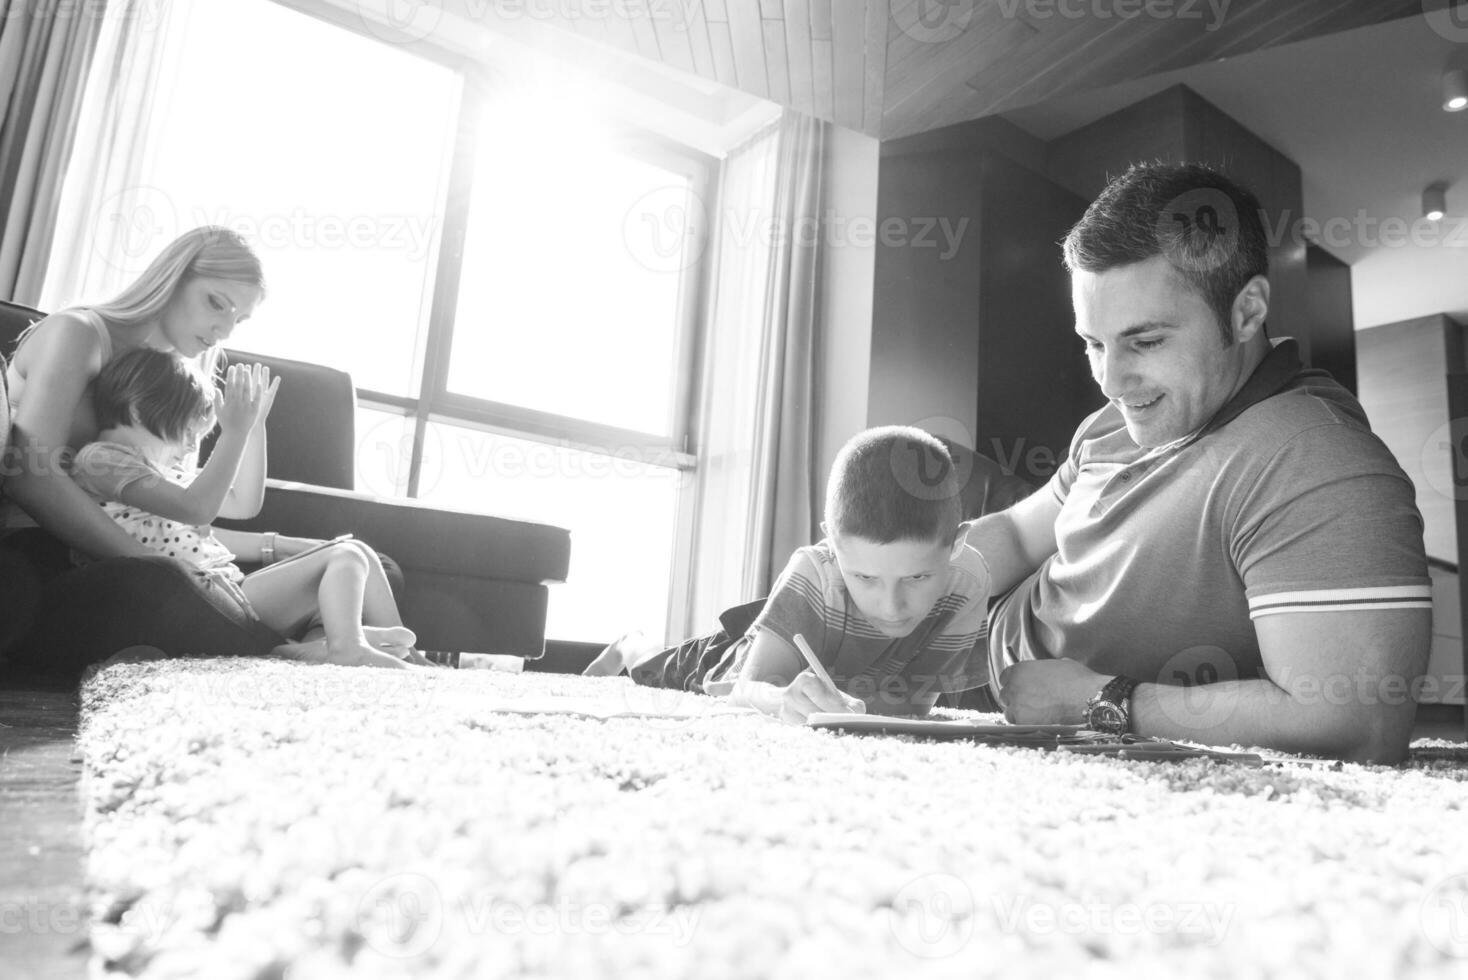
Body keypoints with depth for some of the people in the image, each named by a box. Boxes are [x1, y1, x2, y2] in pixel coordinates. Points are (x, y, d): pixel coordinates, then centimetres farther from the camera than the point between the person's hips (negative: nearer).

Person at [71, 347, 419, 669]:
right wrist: (235, 433, -21)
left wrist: (253, 426, 17)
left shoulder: (167, 466, 21)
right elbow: (196, 508, -22)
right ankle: (347, 647, -38)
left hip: (230, 586, 9)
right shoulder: (99, 458, -8)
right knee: (344, 558, -16)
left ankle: (403, 655, -8)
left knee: (357, 554, 2)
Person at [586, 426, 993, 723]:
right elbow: (749, 687, -49)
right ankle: (627, 649, 60)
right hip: (741, 664, -2)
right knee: (660, 672, 27)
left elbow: (914, 702, -34)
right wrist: (784, 697, -71)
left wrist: (831, 698, -47)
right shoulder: (813, 572, -44)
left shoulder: (969, 579, -38)